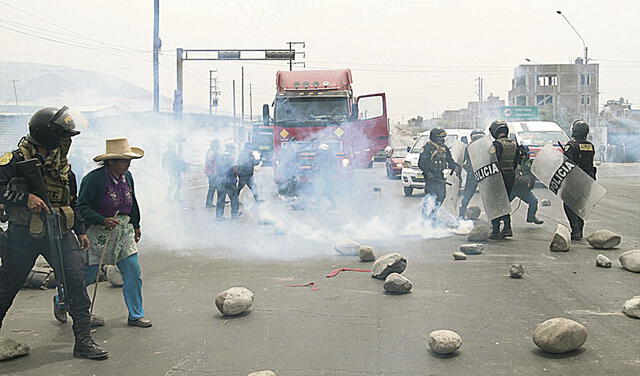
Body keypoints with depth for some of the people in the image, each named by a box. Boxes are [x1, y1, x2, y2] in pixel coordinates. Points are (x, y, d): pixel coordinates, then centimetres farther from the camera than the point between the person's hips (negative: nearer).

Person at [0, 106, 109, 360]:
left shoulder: (63, 166, 10)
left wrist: (80, 231, 19)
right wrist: (25, 197, -28)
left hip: (59, 234, 4)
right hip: (24, 234, -4)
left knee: (76, 282, -7)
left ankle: (83, 341, -2)